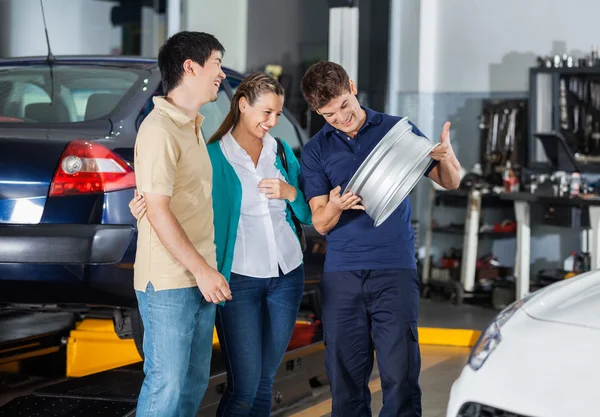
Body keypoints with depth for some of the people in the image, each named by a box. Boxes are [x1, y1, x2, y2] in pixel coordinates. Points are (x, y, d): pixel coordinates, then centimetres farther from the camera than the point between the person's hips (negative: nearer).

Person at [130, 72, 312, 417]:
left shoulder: (283, 153, 8)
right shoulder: (214, 156, -5)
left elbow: (310, 216, 10)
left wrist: (291, 192, -9)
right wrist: (145, 206, -24)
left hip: (287, 276, 4)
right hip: (240, 280, -4)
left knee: (265, 379, 11)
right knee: (244, 385, -8)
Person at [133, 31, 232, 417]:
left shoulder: (193, 125, 16)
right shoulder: (160, 129, -15)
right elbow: (158, 212, -19)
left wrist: (207, 268, 16)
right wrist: (202, 270, -19)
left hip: (200, 278, 9)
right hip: (169, 283, -9)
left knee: (195, 381, 13)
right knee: (167, 386, -6)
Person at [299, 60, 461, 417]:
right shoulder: (316, 151, 9)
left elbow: (450, 182, 10)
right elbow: (320, 223, 4)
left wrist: (446, 156, -13)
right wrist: (335, 206, -20)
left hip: (395, 269, -2)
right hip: (341, 274, 2)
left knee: (400, 374, -6)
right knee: (345, 376, 3)